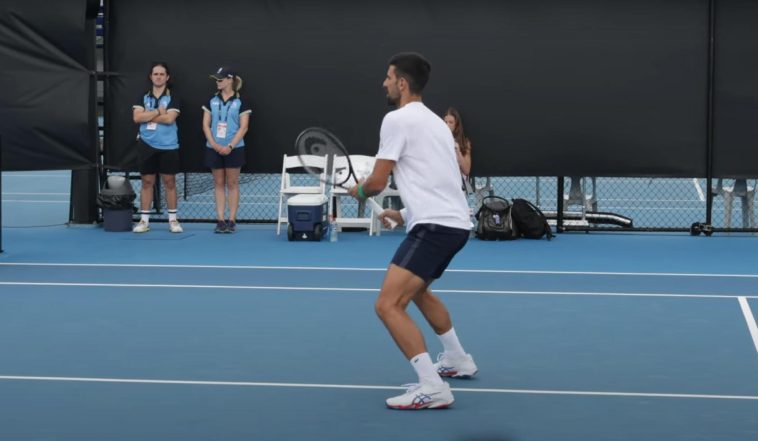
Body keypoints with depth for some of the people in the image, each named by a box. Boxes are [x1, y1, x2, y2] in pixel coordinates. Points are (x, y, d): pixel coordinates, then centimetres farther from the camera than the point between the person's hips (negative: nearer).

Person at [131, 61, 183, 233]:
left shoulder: (172, 97, 0)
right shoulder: (143, 97, 8)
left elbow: (169, 118, -15)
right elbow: (137, 117, -7)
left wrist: (147, 116, -9)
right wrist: (158, 112, -12)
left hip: (168, 146, -2)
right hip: (147, 145, 2)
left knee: (169, 182, 3)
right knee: (147, 182, 5)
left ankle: (173, 220, 9)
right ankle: (144, 220, 8)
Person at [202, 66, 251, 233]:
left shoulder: (240, 102, -4)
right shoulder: (212, 101, 6)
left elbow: (243, 127, -7)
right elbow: (206, 125, 5)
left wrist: (230, 146, -15)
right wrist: (213, 144, -8)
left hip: (233, 148, -3)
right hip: (214, 148, 3)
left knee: (232, 183, 1)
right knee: (218, 183, 4)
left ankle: (232, 220, 4)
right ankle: (220, 220, 5)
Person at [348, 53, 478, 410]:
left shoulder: (397, 119, -8)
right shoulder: (433, 121, 21)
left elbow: (377, 182, -8)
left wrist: (358, 191, 14)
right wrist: (406, 214, 27)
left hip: (435, 226, -10)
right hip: (453, 223, 10)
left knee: (388, 305, -16)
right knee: (417, 290, 34)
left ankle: (432, 388, -24)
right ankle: (457, 360, 45)